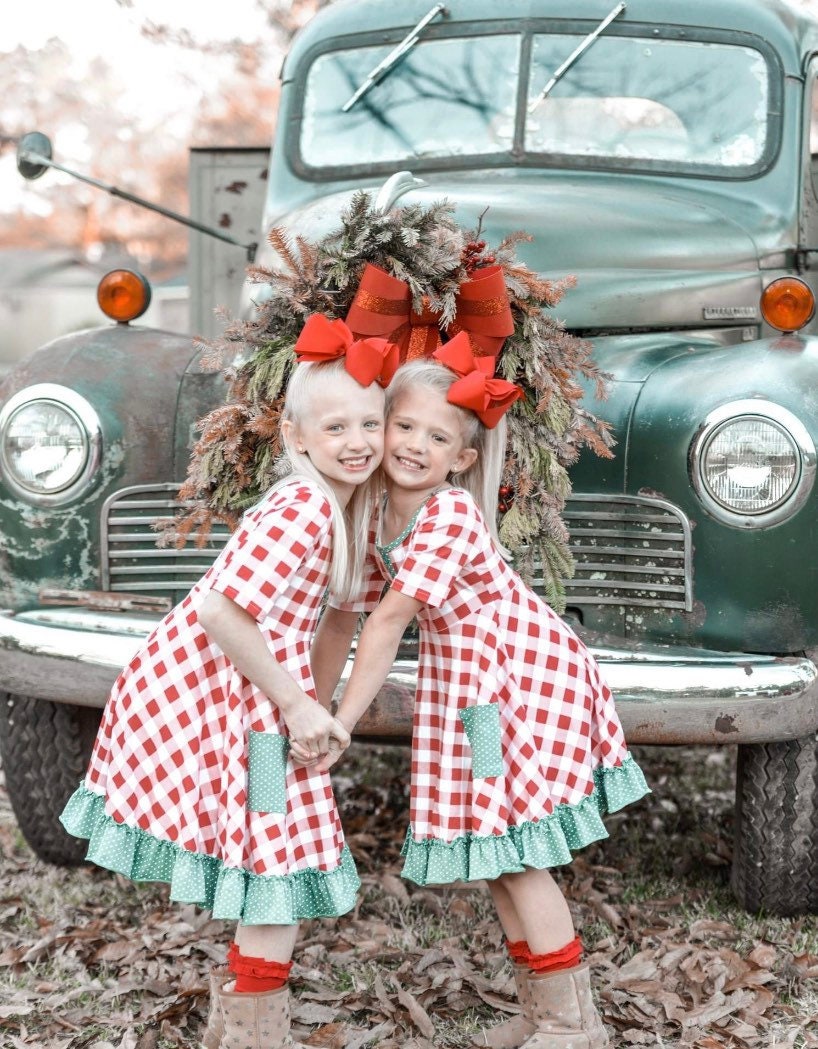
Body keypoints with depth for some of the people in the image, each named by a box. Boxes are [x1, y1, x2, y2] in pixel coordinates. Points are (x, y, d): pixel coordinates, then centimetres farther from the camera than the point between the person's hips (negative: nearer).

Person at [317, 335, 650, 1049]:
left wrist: (341, 725, -26)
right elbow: (344, 616, 8)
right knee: (490, 853, 12)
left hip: (529, 682, -8)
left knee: (514, 853, -5)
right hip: (467, 689, 8)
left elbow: (389, 623, -27)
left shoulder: (450, 515, -26)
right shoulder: (375, 515, 0)